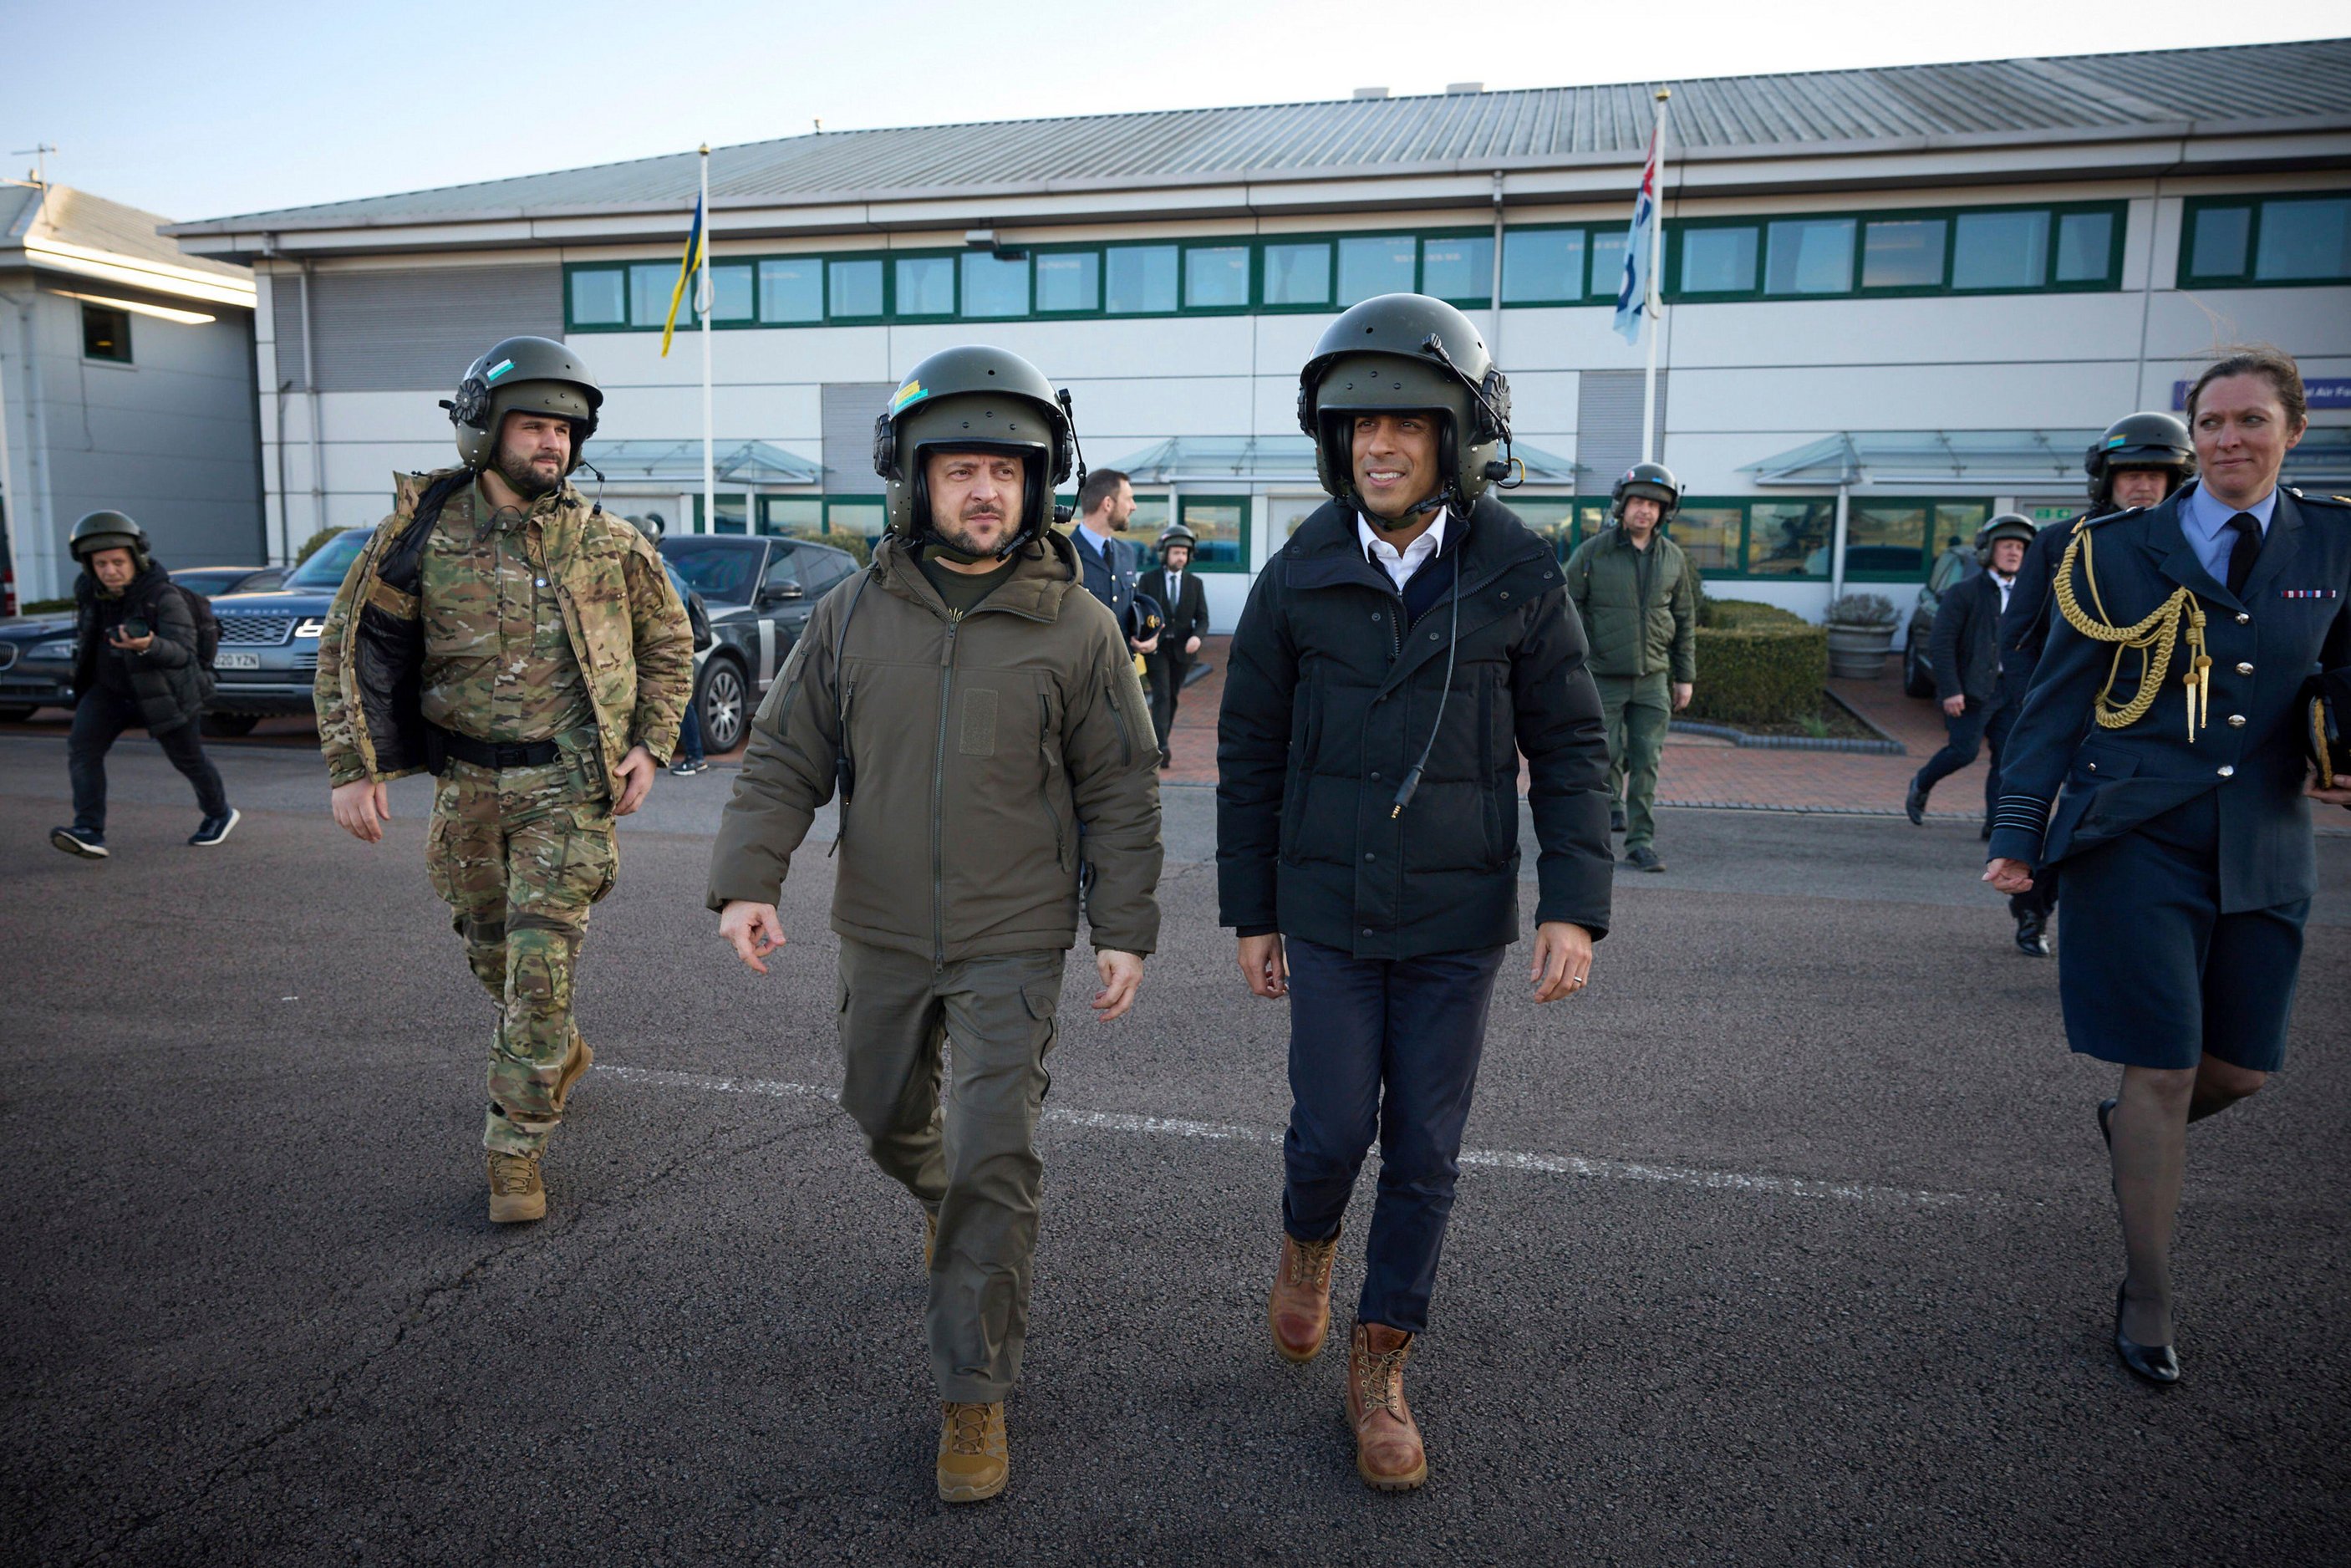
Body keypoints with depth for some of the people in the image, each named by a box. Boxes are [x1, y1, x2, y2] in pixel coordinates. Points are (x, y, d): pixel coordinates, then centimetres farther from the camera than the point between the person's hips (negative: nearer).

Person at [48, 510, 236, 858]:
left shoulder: (164, 597, -24)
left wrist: (147, 646, -54)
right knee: (82, 747, -17)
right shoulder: (88, 589, -6)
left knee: (189, 760, 12)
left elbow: (181, 653, -35)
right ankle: (89, 834, -23)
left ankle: (220, 813, 40)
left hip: (166, 693, -5)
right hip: (110, 689, 5)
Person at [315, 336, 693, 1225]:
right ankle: (558, 1054, 46)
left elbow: (668, 641, 9)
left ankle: (515, 1149, 6)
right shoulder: (424, 532, -4)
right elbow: (350, 650, -1)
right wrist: (355, 768, -8)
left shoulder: (605, 542, -3)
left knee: (541, 967, -7)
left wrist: (650, 747, -1)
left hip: (570, 788, -2)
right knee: (491, 953, 18)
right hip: (468, 784, 2)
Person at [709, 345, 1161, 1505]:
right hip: (881, 934, 4)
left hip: (1013, 943, -3)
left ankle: (974, 1394, 12)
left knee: (994, 1163, -4)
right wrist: (749, 880, -12)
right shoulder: (853, 615, -2)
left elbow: (1121, 792, -2)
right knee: (884, 1112, 22)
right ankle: (941, 1201, 57)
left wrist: (1126, 928, -5)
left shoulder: (1078, 629, -8)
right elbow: (783, 758, 1)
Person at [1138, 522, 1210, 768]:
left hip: (1182, 649, 3)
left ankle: (1159, 746, 21)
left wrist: (1197, 636, -17)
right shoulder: (1148, 579, 1)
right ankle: (1161, 749, -18)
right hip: (1157, 647, -3)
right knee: (1161, 696, -13)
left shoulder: (1195, 583, 7)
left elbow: (1202, 618, 4)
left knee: (1173, 697, 9)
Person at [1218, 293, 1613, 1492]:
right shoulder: (1297, 579, -6)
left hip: (1457, 915, 0)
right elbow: (1250, 754, 2)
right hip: (1328, 909, 0)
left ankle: (1379, 1370, 25)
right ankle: (1308, 1242, 38)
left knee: (1424, 1147, 7)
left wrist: (1575, 905, -12)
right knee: (1333, 1126, 2)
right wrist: (1249, 913, 3)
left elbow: (1569, 750, -2)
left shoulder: (1518, 578, -7)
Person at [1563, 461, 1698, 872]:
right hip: (1602, 678, -2)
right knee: (1606, 754, -2)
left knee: (1646, 763, 0)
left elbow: (1684, 619, 14)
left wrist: (1685, 676, 12)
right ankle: (1608, 802, 26)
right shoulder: (1592, 552, -3)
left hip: (1653, 679, 2)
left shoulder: (1674, 559, 7)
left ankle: (1641, 843, 4)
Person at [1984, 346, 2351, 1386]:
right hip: (2138, 842, -3)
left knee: (2244, 1068, 8)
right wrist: (2019, 836, -8)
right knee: (2165, 1071, -2)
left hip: (2263, 850, 4)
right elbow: (2055, 704, -2)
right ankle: (2146, 1301, 16)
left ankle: (2132, 1129, 44)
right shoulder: (2120, 550, -2)